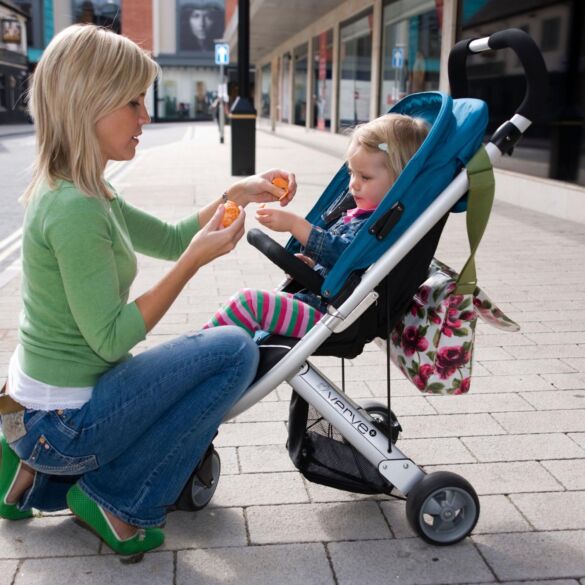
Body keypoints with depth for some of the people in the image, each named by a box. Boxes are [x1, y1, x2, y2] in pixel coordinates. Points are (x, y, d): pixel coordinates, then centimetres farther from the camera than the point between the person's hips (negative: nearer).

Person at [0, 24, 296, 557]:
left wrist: (237, 195, 1)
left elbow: (169, 238, 12)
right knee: (234, 351, -12)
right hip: (63, 423, -9)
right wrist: (196, 260, -24)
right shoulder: (75, 209, -25)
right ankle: (119, 503, -1)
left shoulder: (76, 191, 5)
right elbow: (111, 340, -23)